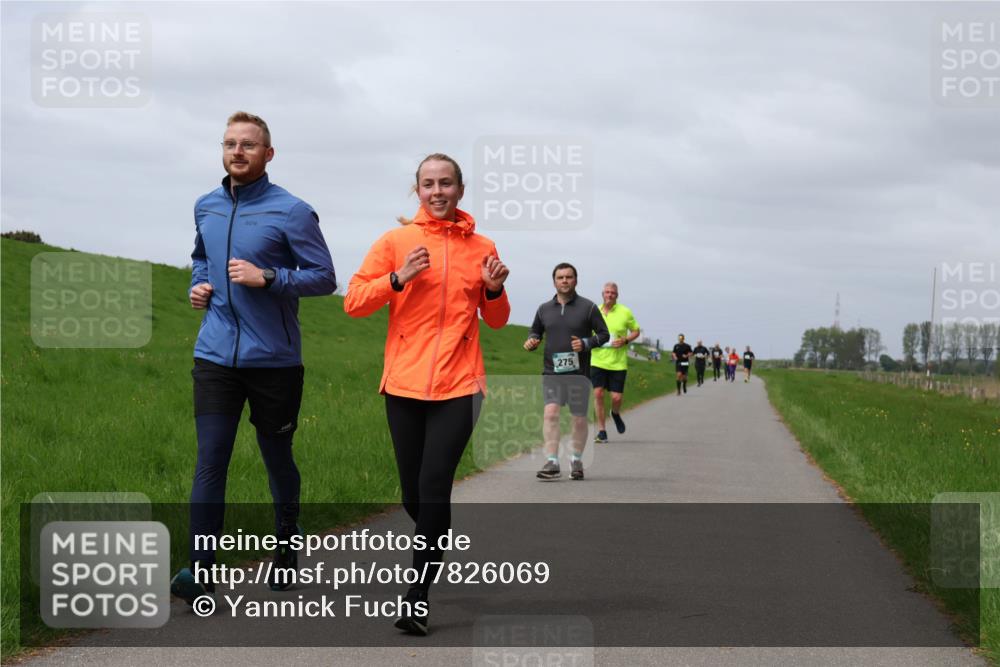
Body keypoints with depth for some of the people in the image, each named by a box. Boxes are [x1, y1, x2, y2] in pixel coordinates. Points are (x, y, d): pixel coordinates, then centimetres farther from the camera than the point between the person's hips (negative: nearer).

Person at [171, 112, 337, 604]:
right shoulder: (206, 208, 9)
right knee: (209, 463, -6)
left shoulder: (291, 212, -8)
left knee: (277, 458, 12)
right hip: (215, 356, 3)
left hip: (274, 359, -3)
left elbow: (324, 278, -8)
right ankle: (200, 568, -8)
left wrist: (267, 278, -19)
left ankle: (286, 549, 32)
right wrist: (198, 285, 8)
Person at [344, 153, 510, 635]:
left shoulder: (481, 248, 7)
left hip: (457, 387, -1)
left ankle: (419, 598, -7)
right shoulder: (396, 242, 3)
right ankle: (435, 547, 38)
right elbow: (353, 302, -1)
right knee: (413, 493, 8)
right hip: (404, 383, 1)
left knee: (434, 491, -12)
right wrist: (398, 279, -16)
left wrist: (493, 290, -5)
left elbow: (496, 321, 16)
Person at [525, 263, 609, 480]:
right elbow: (536, 331, 24)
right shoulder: (544, 309, 11)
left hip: (578, 372, -1)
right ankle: (552, 462, -18)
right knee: (550, 412, -15)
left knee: (579, 418, 6)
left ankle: (576, 460, 24)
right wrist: (531, 341, 1)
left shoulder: (588, 307, 2)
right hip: (551, 371, 1)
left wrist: (586, 343, -14)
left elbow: (604, 334, 4)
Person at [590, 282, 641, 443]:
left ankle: (616, 414, 34)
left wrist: (625, 340, -10)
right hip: (598, 361, 1)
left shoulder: (625, 312, -1)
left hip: (618, 362, -1)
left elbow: (636, 331, 8)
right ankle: (601, 431, 2)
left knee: (616, 397, -3)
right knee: (598, 393, -8)